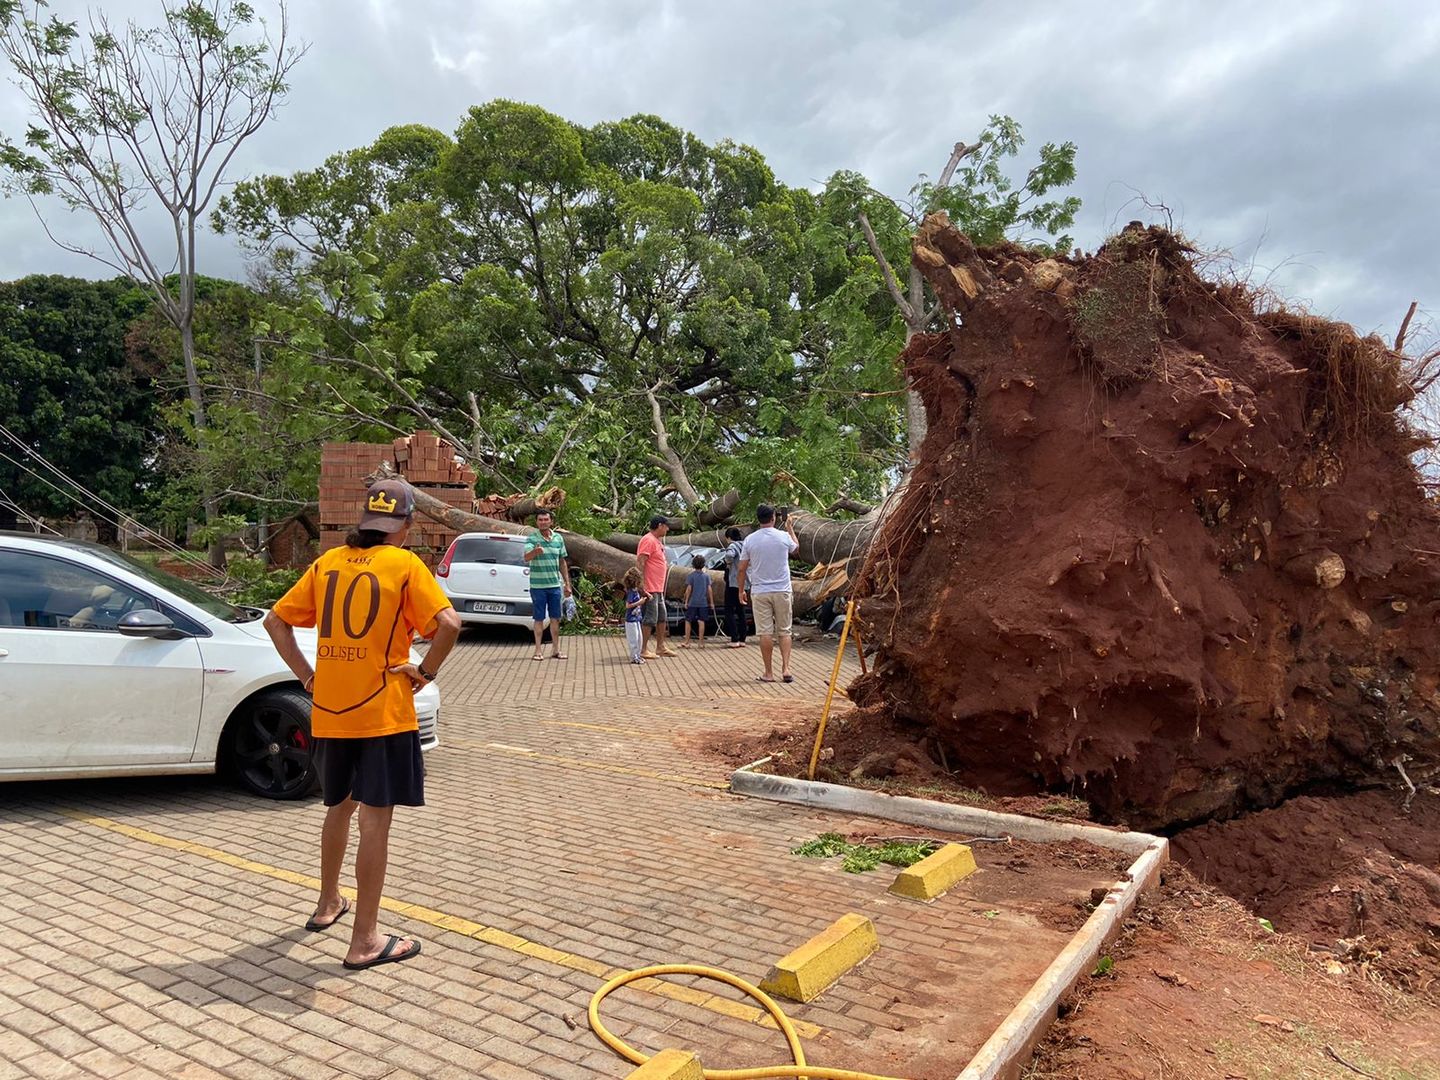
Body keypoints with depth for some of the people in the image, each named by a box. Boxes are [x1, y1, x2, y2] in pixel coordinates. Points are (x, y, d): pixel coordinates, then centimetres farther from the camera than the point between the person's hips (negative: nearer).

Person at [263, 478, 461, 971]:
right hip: (382, 713, -6)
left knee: (340, 806, 24)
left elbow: (275, 620, 9)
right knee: (375, 820, 0)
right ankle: (365, 941, 7)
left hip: (329, 713, 6)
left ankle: (328, 903, 41)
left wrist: (305, 673, 9)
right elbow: (448, 624, -22)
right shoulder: (404, 565, -9)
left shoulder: (327, 562, 7)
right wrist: (425, 671, -9)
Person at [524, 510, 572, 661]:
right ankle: (539, 650, 11)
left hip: (555, 585, 4)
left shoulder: (558, 538, 7)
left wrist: (567, 584, 13)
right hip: (538, 585, -4)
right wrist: (535, 552, -44)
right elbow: (526, 557, -22)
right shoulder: (532, 538, -6)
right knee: (539, 619, 3)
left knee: (555, 618, 9)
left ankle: (556, 650, 19)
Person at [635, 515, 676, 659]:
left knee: (662, 617, 16)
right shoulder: (648, 540, -14)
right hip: (650, 589, -11)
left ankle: (660, 647, 26)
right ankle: (643, 650, 1)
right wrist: (642, 586, -25)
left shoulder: (657, 541, 17)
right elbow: (639, 563, -21)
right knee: (650, 619, -6)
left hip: (658, 589, 11)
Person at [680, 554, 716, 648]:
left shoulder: (691, 575, -4)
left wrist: (686, 601, -2)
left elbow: (689, 589, -8)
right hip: (703, 602, 2)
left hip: (692, 602, -2)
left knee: (688, 621, 6)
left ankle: (686, 642, 6)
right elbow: (709, 589, 0)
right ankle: (700, 642, 6)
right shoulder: (706, 576, 3)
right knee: (701, 621, 5)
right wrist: (711, 602, 6)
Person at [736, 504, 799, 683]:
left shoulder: (750, 540, -3)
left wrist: (741, 590, 14)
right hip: (782, 591, 1)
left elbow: (742, 569, 1)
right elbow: (795, 547, 22)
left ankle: (769, 673, 5)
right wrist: (790, 528, 38)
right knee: (784, 631, 9)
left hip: (760, 592, 0)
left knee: (765, 633, 2)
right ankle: (786, 669, 1)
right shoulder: (784, 537, -2)